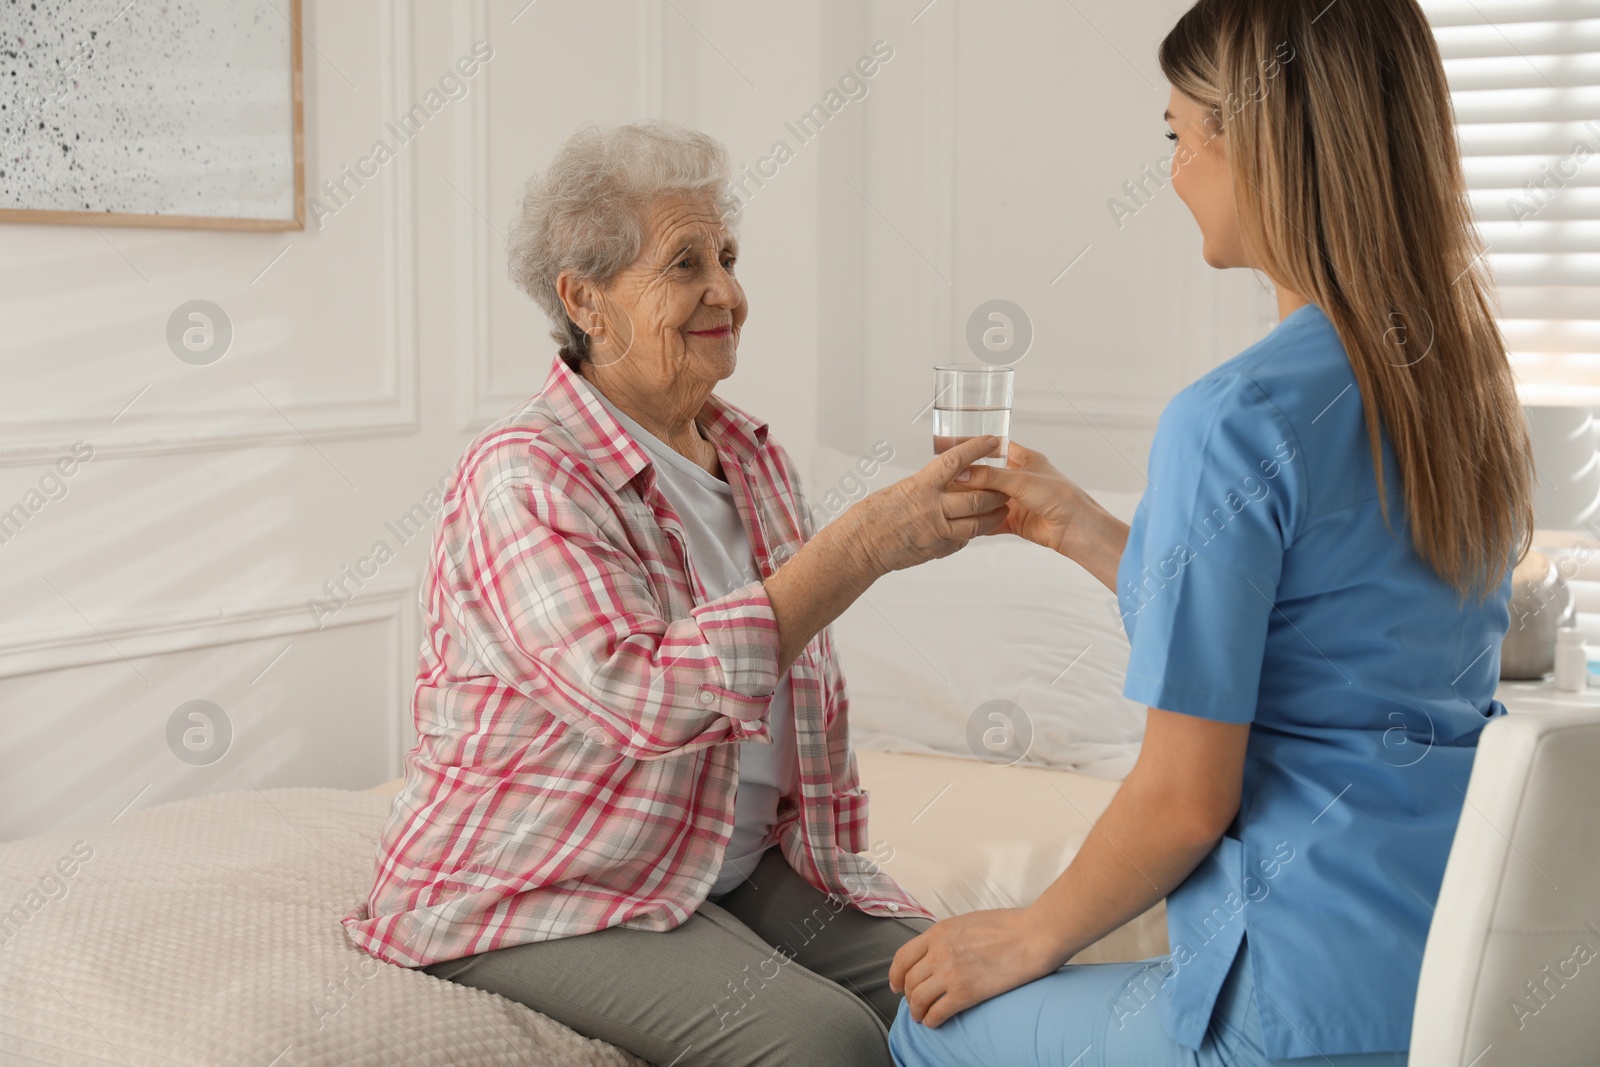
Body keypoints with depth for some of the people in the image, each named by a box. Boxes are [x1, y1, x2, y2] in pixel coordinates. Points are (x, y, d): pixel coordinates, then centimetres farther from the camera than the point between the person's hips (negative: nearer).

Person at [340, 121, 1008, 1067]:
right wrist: (867, 542, -33)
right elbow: (651, 698, -32)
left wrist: (840, 867, 11)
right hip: (539, 895, -7)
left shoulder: (751, 456, 9)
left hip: (740, 865, 7)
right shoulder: (524, 479, -17)